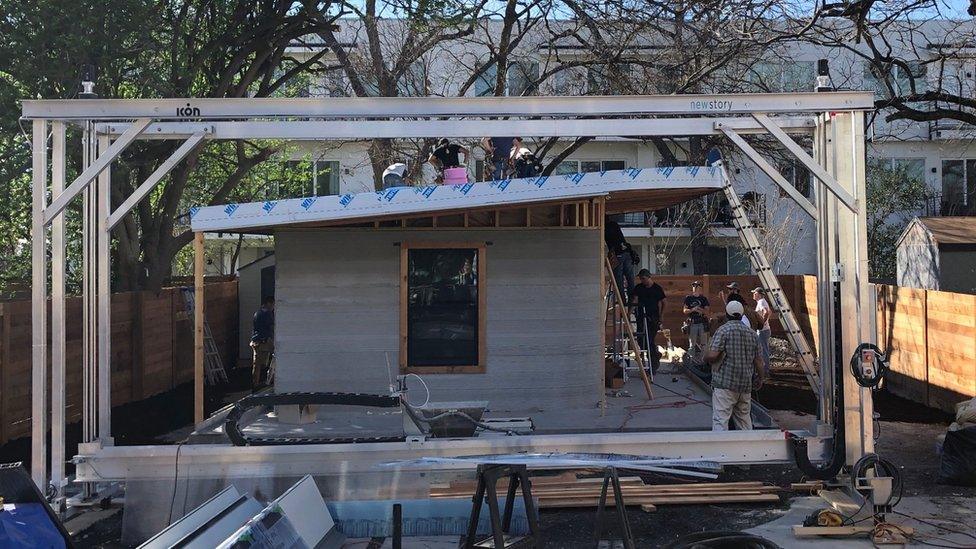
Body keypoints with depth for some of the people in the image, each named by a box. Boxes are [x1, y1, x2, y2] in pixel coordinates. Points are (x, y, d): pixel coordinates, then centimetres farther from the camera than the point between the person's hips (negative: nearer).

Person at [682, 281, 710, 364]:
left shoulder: (704, 299, 7)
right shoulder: (688, 298, 6)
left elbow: (707, 312, 3)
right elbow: (685, 310, 2)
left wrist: (701, 310, -17)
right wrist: (692, 309, -16)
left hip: (702, 323, 1)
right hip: (692, 323, -1)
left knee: (704, 343, 1)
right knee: (692, 344, 0)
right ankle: (692, 360, 5)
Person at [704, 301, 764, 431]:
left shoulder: (723, 330, -8)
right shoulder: (752, 334, 11)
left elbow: (712, 355, -17)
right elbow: (758, 360, 12)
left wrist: (705, 358, 5)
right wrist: (759, 379, 26)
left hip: (725, 383, -6)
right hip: (746, 385, 6)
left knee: (720, 420, -8)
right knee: (744, 419, 16)